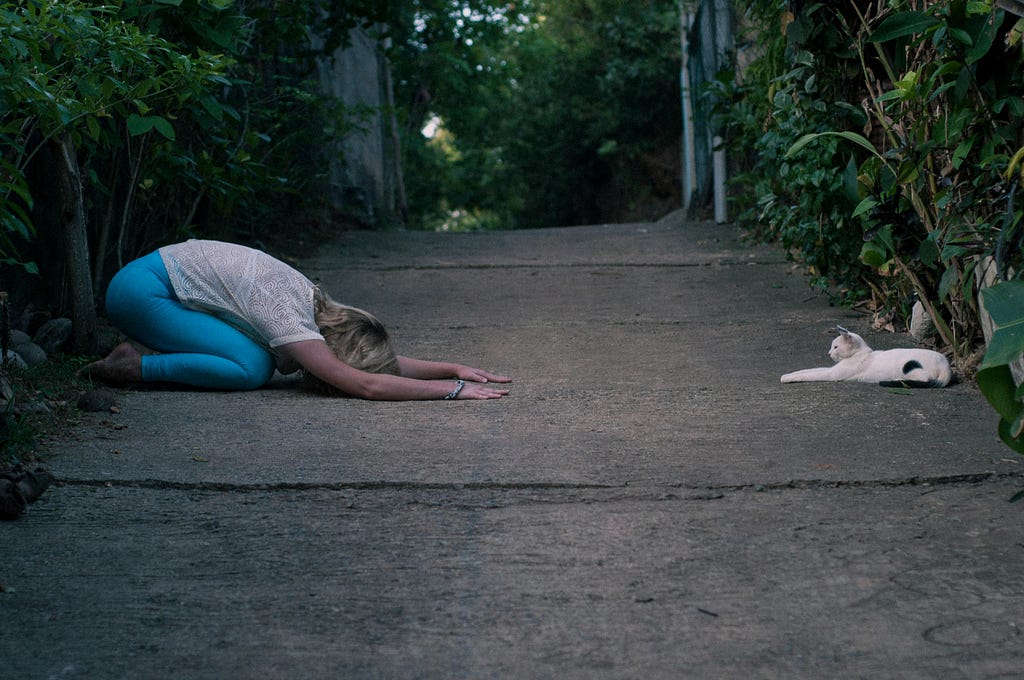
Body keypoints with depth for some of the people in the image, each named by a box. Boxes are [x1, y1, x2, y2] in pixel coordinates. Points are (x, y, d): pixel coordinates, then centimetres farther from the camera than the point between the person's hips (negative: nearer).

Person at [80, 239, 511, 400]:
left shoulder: (319, 308, -4)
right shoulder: (290, 322, -28)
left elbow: (388, 362, 3)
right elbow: (367, 385, -37)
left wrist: (455, 368, -8)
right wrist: (453, 389, -34)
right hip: (141, 288, -9)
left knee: (262, 364, 0)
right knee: (253, 368, -20)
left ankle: (145, 355, 10)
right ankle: (134, 367, -8)